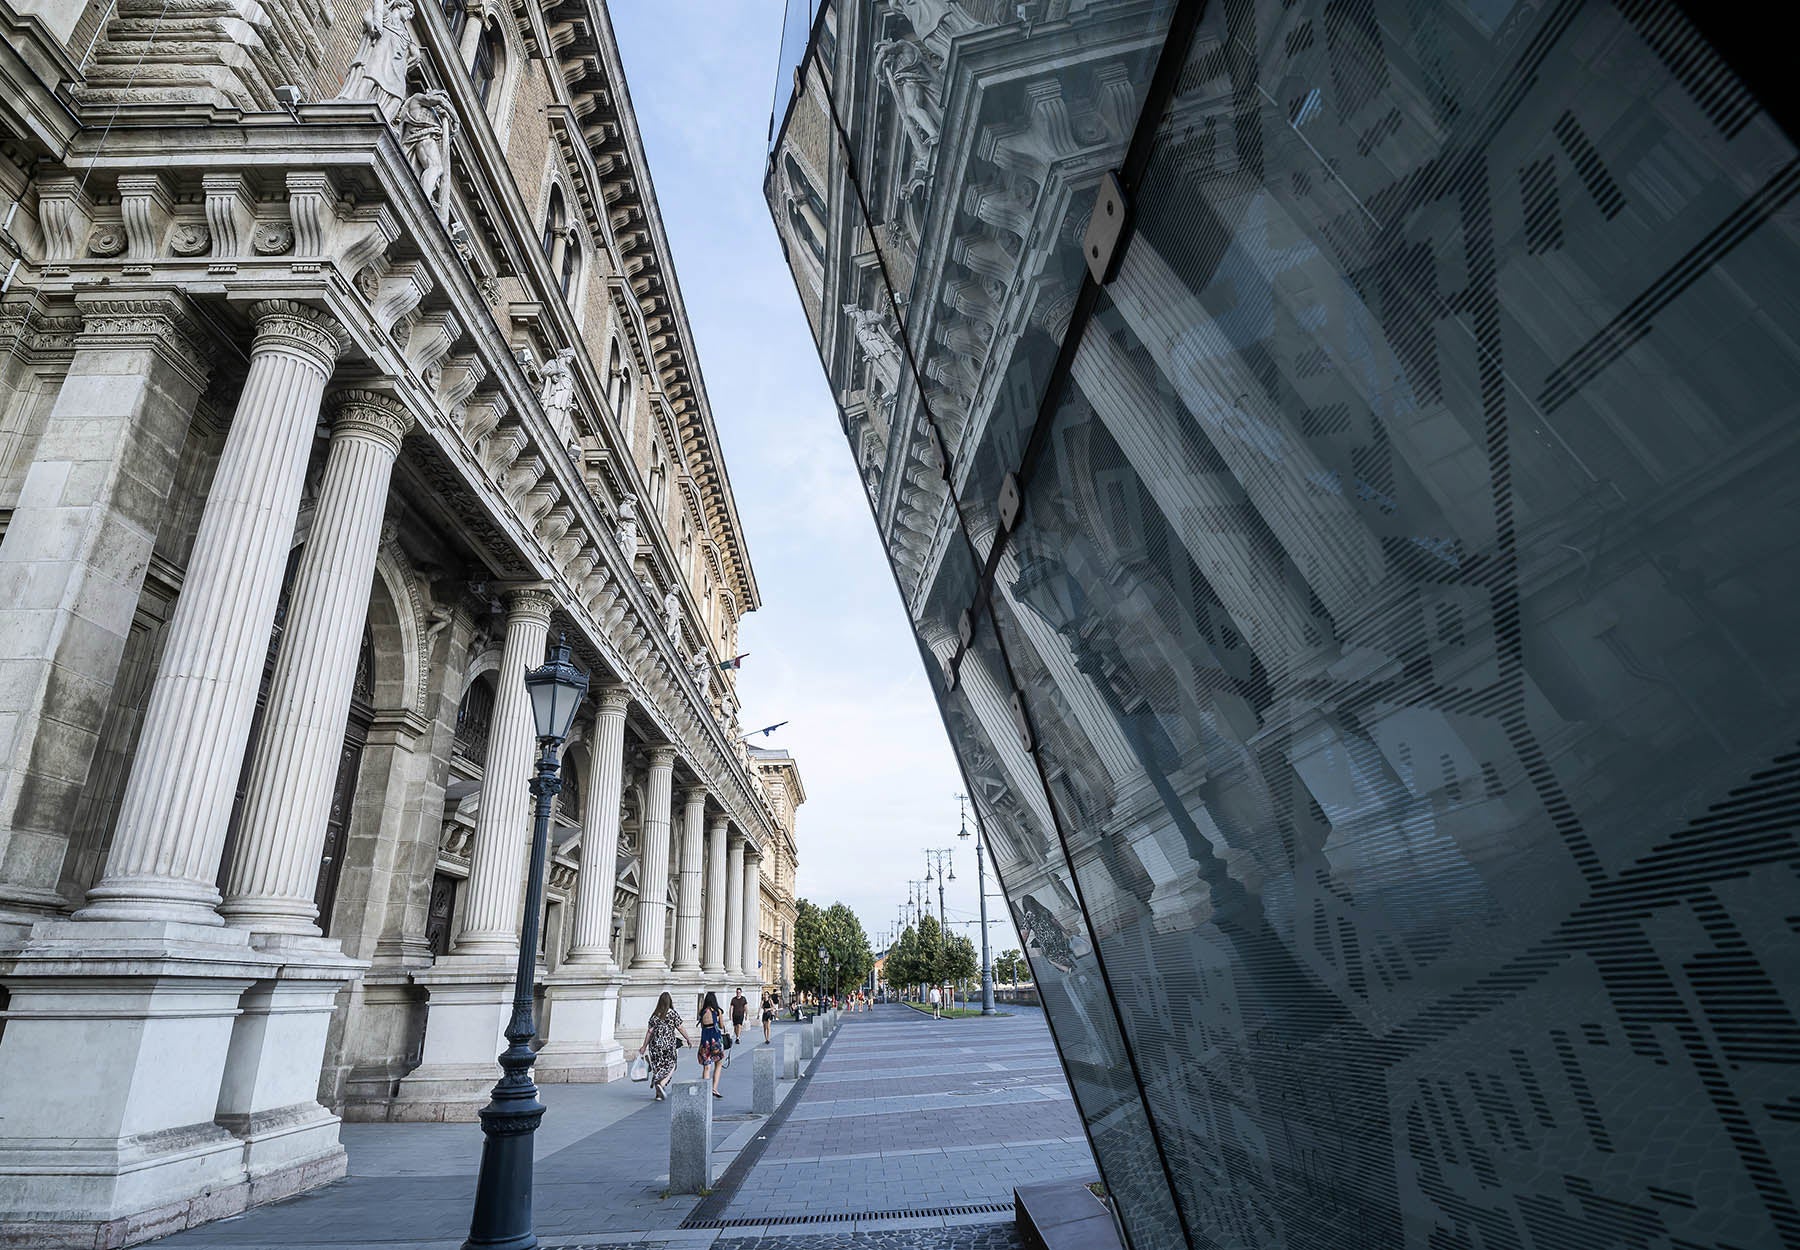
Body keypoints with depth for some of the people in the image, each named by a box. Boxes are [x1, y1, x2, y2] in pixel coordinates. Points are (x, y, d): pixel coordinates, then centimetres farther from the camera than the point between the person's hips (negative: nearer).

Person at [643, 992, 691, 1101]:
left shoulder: (655, 1015, 3)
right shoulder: (673, 1013, -5)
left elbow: (650, 1031, 2)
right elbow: (680, 1028, -3)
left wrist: (644, 1046, 9)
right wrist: (688, 1039, 9)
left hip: (655, 1044, 3)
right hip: (668, 1044, -3)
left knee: (658, 1067, 13)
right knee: (670, 1066, 8)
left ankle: (658, 1094, 15)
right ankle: (661, 1084, -17)